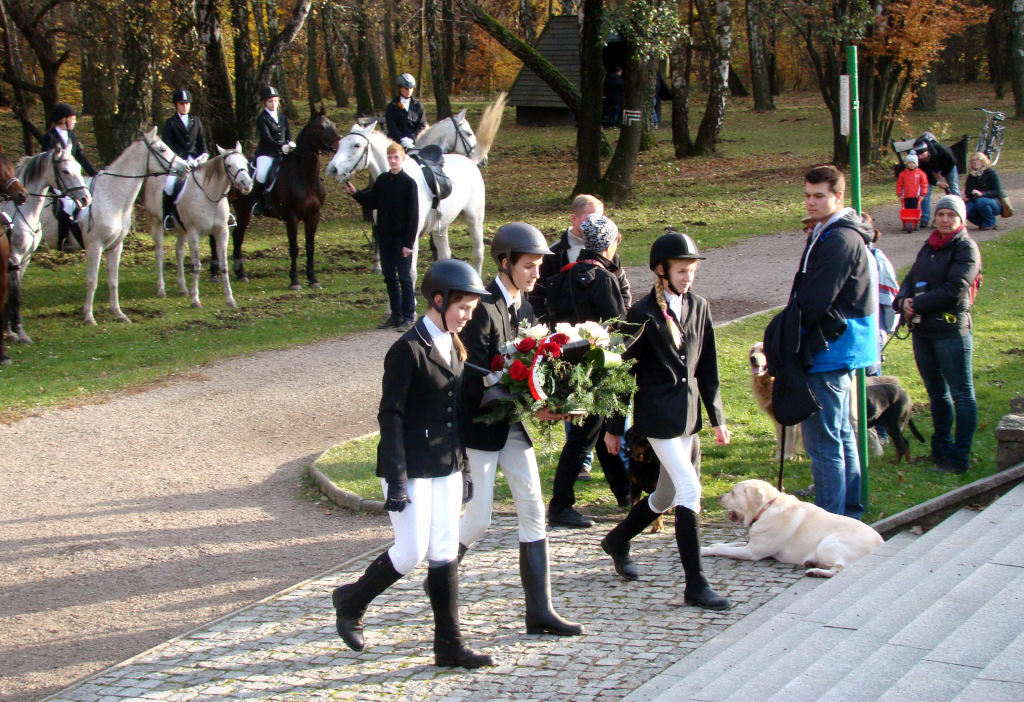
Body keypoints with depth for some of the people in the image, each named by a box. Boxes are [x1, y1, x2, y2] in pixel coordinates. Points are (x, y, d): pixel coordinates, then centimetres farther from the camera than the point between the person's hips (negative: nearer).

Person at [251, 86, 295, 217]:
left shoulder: (282, 117, 16)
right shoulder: (262, 118, -2)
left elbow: (288, 135, 13)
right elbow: (267, 138, -14)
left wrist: (291, 144, -12)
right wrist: (282, 147, -28)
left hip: (283, 152, 6)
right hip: (266, 153, -6)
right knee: (262, 174, -30)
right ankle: (256, 202, -11)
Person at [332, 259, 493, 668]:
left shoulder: (453, 346, 9)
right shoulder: (408, 350, -15)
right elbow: (391, 416, -16)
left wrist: (464, 466, 15)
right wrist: (397, 480, -19)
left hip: (446, 465, 7)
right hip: (412, 467, -7)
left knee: (445, 554, 7)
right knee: (411, 552, -3)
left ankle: (449, 645, 12)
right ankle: (350, 602, 21)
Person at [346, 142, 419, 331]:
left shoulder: (409, 183, -10)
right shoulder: (382, 180, 5)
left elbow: (413, 216, -11)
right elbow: (371, 202, 12)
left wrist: (409, 243, -14)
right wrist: (355, 193, -6)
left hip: (402, 238, -6)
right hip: (384, 237, 6)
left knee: (404, 278, -2)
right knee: (389, 277, 10)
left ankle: (408, 317, 3)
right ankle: (395, 315, 18)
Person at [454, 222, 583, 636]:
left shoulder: (525, 307, 8)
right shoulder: (483, 309, -18)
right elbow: (476, 379, -22)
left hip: (515, 426, 8)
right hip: (481, 426, -8)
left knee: (533, 513, 4)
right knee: (479, 518, -3)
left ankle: (539, 612, 8)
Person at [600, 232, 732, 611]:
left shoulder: (698, 308, 7)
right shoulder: (643, 315, -10)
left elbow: (707, 367, 12)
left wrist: (717, 417, 11)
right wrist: (614, 427, -3)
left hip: (688, 410, 7)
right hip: (657, 413, -7)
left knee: (668, 494, 16)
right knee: (689, 490, -14)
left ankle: (618, 540, 41)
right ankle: (695, 585, -10)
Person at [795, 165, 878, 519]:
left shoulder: (840, 239, -19)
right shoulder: (827, 233, 14)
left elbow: (814, 301, -22)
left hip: (829, 351, -11)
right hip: (837, 351, 11)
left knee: (823, 440, -7)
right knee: (841, 435, 17)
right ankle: (850, 513, 27)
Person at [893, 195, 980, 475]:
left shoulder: (966, 248, -7)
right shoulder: (929, 247, 16)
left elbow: (954, 291, -17)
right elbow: (910, 280, 13)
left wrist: (918, 304, -14)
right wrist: (903, 300, -9)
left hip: (951, 330, -8)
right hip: (922, 329, 8)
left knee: (962, 394, -4)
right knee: (937, 393, 16)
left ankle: (959, 458, -4)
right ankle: (941, 449, 26)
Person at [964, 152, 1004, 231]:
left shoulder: (991, 172, -10)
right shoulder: (971, 176, 6)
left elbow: (997, 192, -17)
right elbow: (968, 194, 5)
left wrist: (982, 193, -33)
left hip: (996, 203, -4)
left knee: (981, 201, -38)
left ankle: (990, 223, -13)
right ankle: (982, 223, 0)